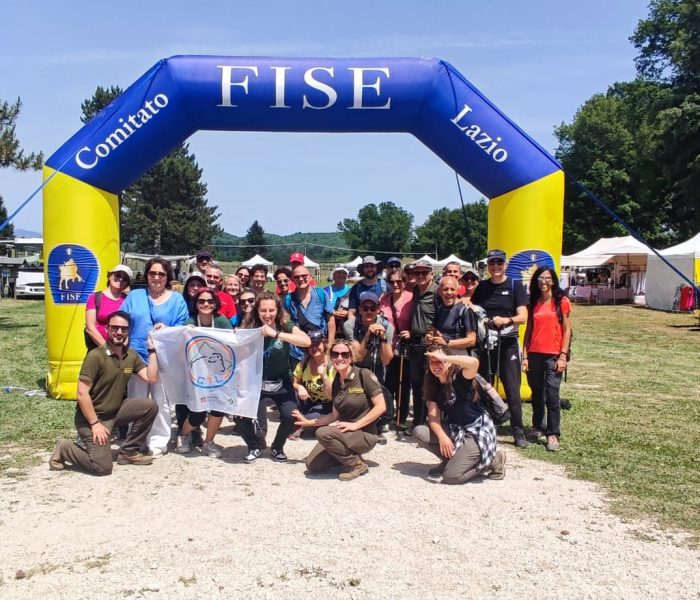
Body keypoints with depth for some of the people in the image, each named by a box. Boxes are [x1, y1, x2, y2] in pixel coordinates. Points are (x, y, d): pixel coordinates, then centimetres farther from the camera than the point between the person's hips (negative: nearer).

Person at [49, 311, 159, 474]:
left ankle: (129, 451, 2)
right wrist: (95, 424, -22)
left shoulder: (131, 355, 2)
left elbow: (151, 378, -5)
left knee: (150, 406, -13)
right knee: (102, 467, -16)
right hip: (91, 416, -7)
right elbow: (82, 393, -21)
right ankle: (64, 449, 10)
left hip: (116, 411, 7)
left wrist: (151, 349, -8)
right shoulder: (95, 356, -19)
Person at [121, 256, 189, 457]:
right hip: (137, 356, 2)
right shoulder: (134, 296, 11)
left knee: (161, 402, 3)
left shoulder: (177, 299, 6)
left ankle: (158, 442, 13)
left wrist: (167, 329, -18)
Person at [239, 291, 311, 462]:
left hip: (282, 383, -1)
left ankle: (278, 447, 13)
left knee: (291, 417, -21)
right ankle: (255, 446, 18)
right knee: (244, 420, -17)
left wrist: (275, 334, -36)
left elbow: (307, 341, -31)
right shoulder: (250, 328, -8)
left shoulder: (285, 325, -11)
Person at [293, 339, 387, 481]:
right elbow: (335, 415, 12)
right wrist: (308, 422, 9)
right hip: (344, 433, 7)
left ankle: (356, 464, -9)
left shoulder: (364, 375, -15)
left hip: (365, 435, -7)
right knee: (312, 466, -3)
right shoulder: (335, 383, 5)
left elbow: (381, 406, -18)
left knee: (323, 432, -29)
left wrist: (356, 424, -22)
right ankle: (348, 455, 17)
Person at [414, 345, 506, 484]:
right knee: (419, 432, -13)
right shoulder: (433, 385, 1)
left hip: (478, 431, -7)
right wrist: (442, 436, -23)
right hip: (455, 429, 7)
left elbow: (474, 362, -42)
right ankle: (451, 458, 5)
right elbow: (433, 416, -5)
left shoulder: (460, 377, -19)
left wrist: (444, 358, -36)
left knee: (450, 476, -18)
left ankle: (493, 460, 3)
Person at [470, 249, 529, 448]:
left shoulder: (515, 287, -1)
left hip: (508, 344, -3)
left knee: (512, 389, -4)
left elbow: (523, 317, -9)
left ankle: (518, 432, 3)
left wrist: (506, 320, -27)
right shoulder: (481, 287, 9)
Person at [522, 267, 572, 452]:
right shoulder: (533, 303, 9)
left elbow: (567, 330, -2)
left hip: (553, 355, -4)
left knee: (552, 395, -6)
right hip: (534, 355, 4)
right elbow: (528, 330, 9)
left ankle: (553, 434, 2)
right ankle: (538, 427, 26)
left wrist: (563, 356, -8)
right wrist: (525, 356, 4)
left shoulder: (562, 301, -1)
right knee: (537, 394, 12)